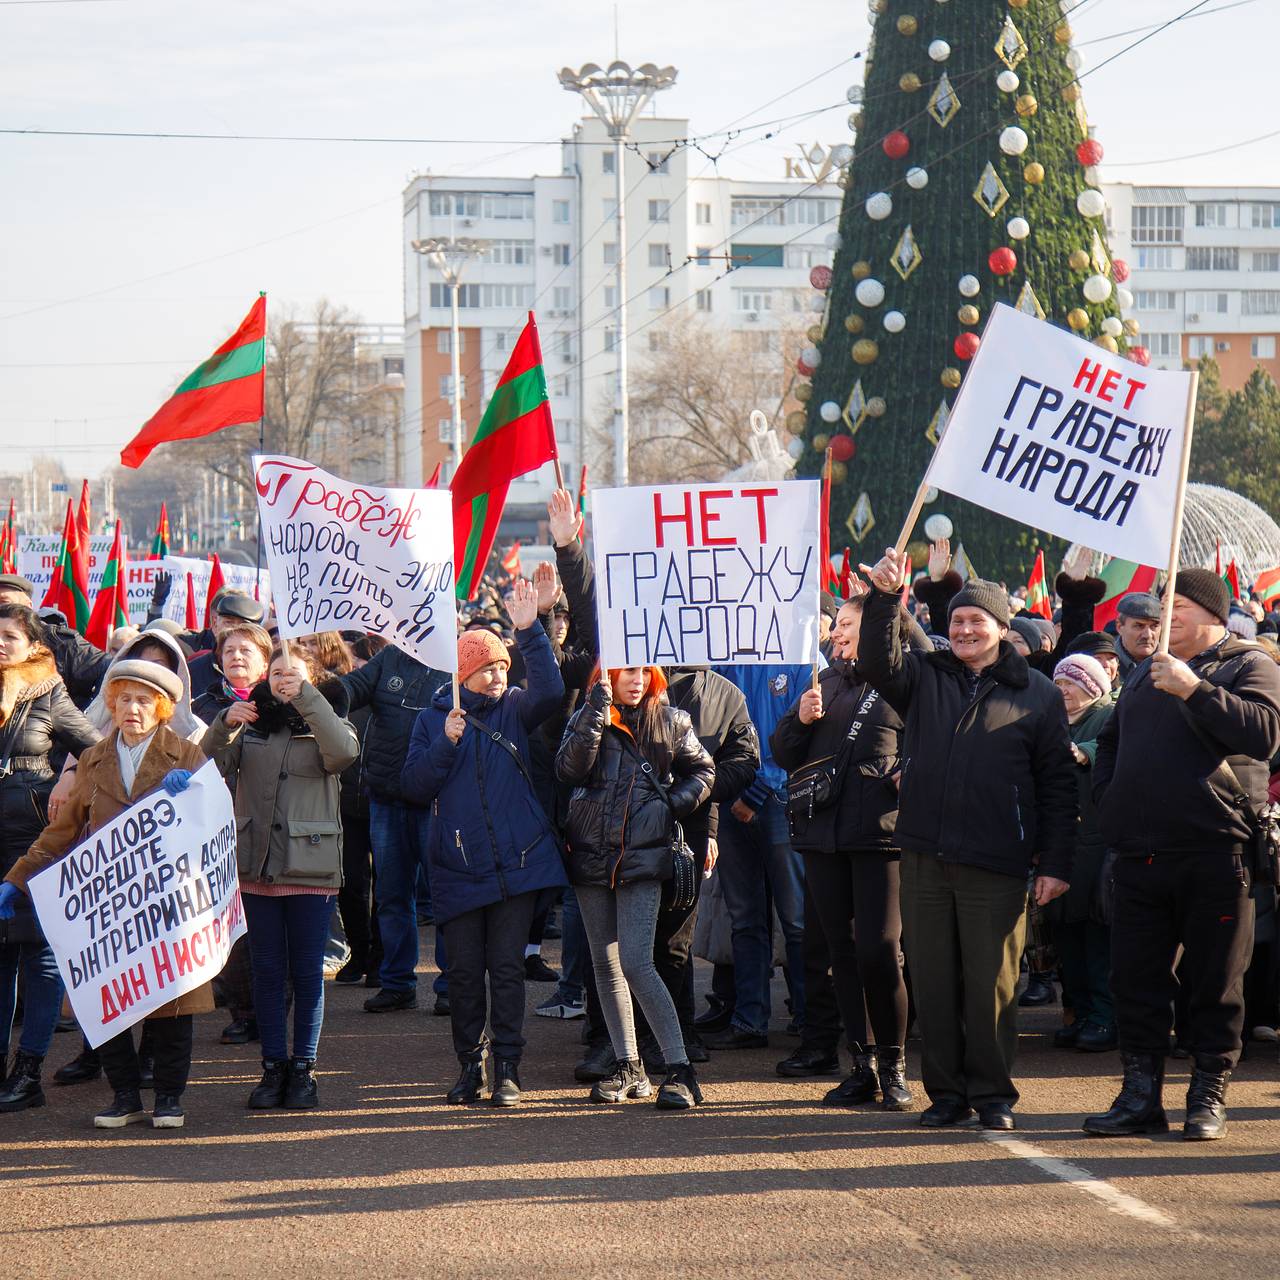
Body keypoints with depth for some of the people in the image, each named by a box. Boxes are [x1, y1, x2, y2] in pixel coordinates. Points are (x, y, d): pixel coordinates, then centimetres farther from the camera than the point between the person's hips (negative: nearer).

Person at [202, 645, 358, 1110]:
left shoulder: (325, 722, 5)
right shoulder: (250, 725, 11)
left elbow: (344, 752, -18)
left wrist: (306, 698, -24)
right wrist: (224, 726, -21)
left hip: (311, 867, -2)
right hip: (257, 865, 2)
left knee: (307, 972, 1)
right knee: (266, 971, 6)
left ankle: (303, 1068, 9)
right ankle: (273, 1067, 12)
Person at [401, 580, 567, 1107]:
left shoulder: (513, 710, 5)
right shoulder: (433, 719, 6)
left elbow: (550, 691, -16)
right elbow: (414, 783, -2)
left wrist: (529, 631, -23)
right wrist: (446, 743, -15)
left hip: (517, 863, -1)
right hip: (457, 870, 1)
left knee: (507, 967, -1)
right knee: (464, 972, 4)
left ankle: (507, 1069, 5)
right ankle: (470, 1064, 17)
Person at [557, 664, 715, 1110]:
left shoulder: (670, 722, 4)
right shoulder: (587, 719, 5)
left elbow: (702, 771, 15)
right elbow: (570, 768, -14)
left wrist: (673, 805, -3)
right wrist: (598, 703, -17)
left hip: (642, 857, -3)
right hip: (591, 853, 3)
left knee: (636, 963, -14)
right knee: (606, 964, 7)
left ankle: (680, 1071, -13)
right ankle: (628, 1068, 16)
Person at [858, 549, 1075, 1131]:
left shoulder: (1037, 694, 5)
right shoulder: (924, 678, 12)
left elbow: (1057, 784, 5)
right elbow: (877, 663, -7)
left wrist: (1055, 863, -1)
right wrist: (883, 597, -22)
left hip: (996, 865, -3)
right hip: (925, 859, 3)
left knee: (991, 984, 0)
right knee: (932, 981, 6)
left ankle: (992, 1093, 11)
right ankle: (945, 1092, 14)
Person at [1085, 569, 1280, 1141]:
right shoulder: (1145, 672, 21)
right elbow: (1109, 741, 31)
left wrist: (1194, 690, -22)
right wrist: (1107, 796, 13)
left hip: (1213, 852, -6)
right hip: (1140, 853, 6)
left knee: (1214, 981, 0)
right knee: (1136, 980, 6)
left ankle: (1209, 1097, 8)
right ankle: (1140, 1095, 12)